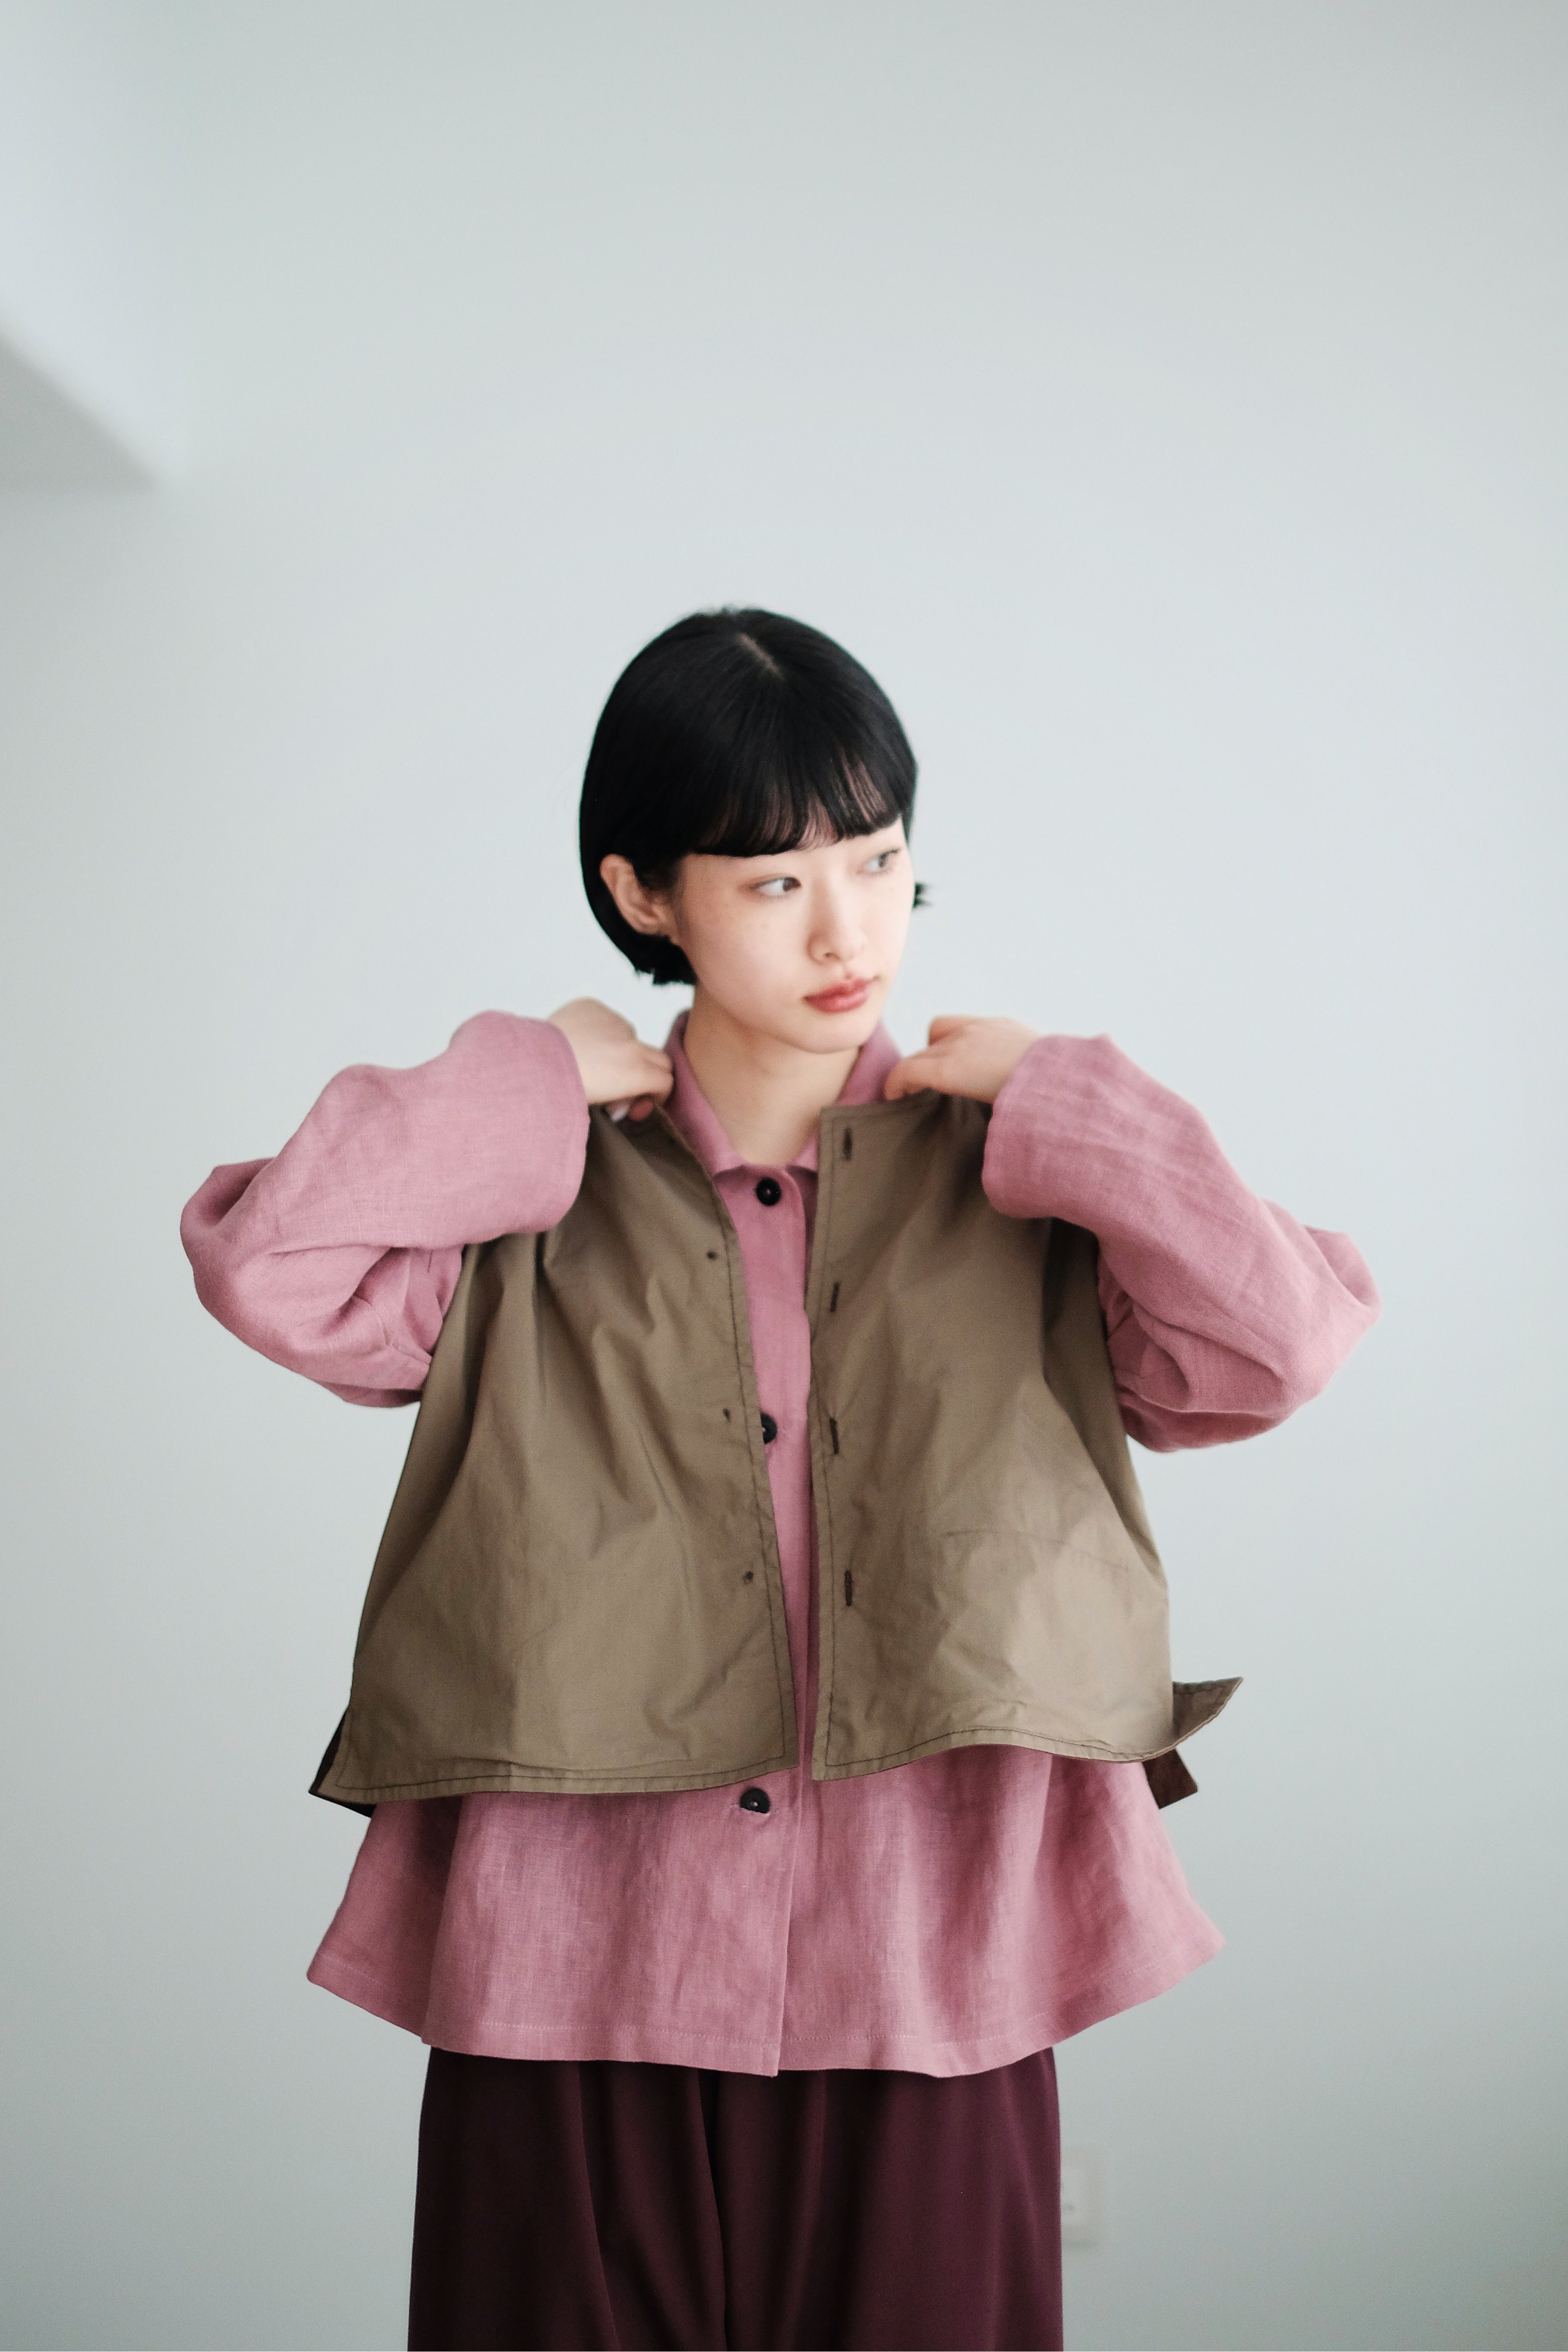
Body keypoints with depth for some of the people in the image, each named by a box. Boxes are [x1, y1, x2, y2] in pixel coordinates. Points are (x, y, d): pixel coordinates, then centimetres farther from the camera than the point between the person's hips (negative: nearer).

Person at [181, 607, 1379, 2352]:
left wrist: (1055, 1099, -2)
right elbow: (265, 1263, -12)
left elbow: (1282, 1344, -9)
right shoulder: (538, 1205, 3)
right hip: (578, 1992, 0)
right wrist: (532, 1085, -4)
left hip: (923, 1998, 1)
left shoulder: (1014, 1188, 5)